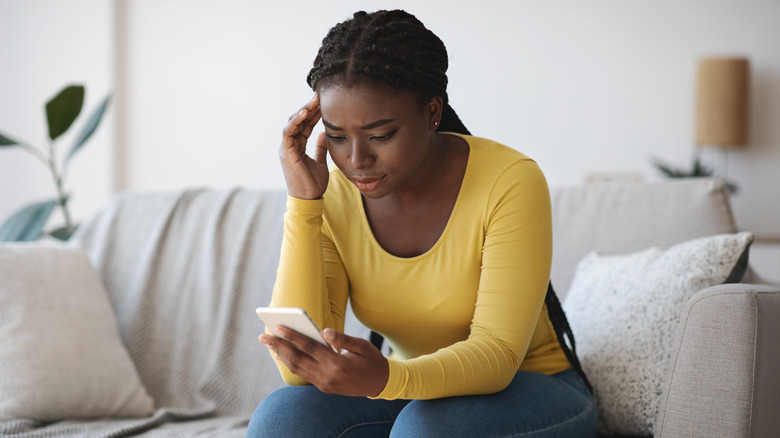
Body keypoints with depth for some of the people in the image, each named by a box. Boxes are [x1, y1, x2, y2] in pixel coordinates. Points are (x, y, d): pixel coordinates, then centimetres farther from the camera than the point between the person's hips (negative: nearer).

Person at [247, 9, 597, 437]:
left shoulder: (509, 182, -21)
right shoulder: (332, 199, -10)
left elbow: (498, 353, -26)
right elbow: (299, 371, -19)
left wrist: (386, 378, -46)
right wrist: (302, 205, -25)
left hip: (529, 390, -4)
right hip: (408, 391, 4)